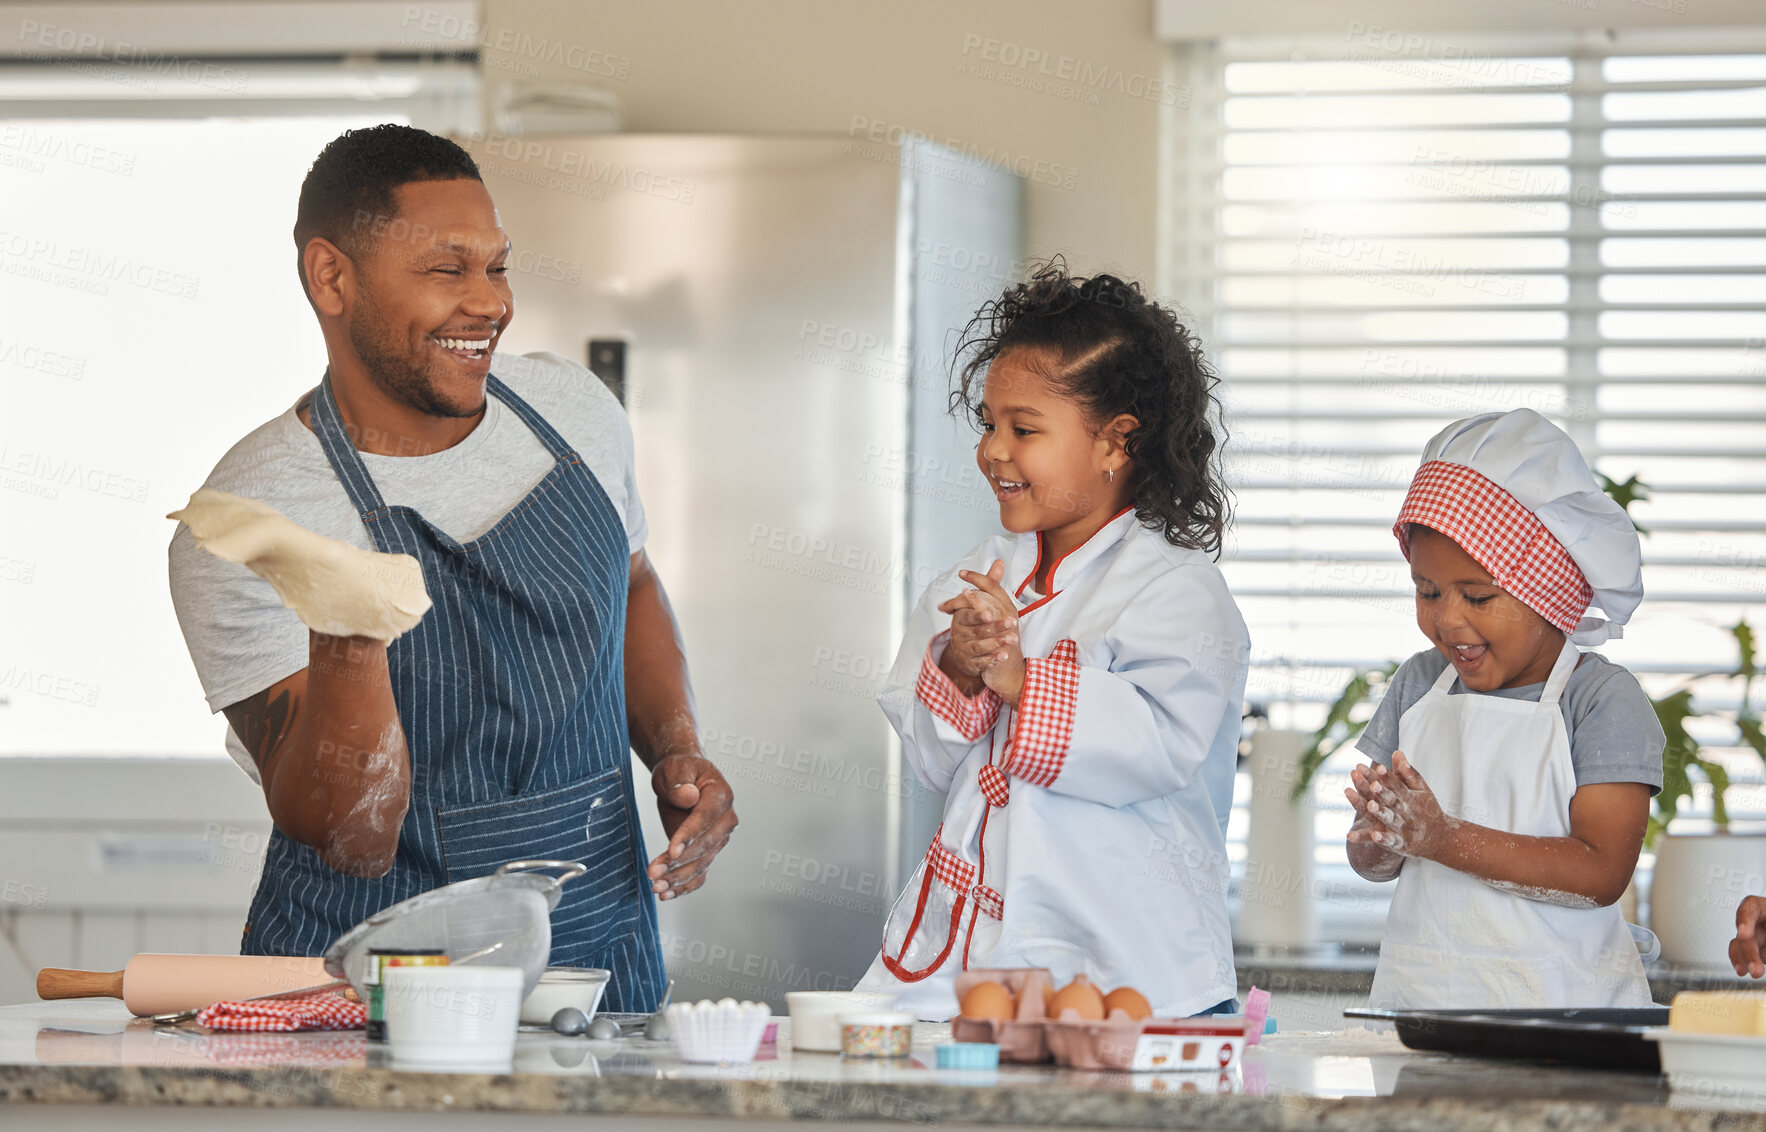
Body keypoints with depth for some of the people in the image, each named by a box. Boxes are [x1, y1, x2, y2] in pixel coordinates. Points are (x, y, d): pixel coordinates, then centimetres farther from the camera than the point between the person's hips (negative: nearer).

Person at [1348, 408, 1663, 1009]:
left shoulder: (1605, 699, -2)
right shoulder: (1419, 684, 13)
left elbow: (1602, 873, -12)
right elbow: (1373, 865, 13)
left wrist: (1443, 839, -17)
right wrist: (1379, 837, -11)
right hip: (1417, 993, 1)